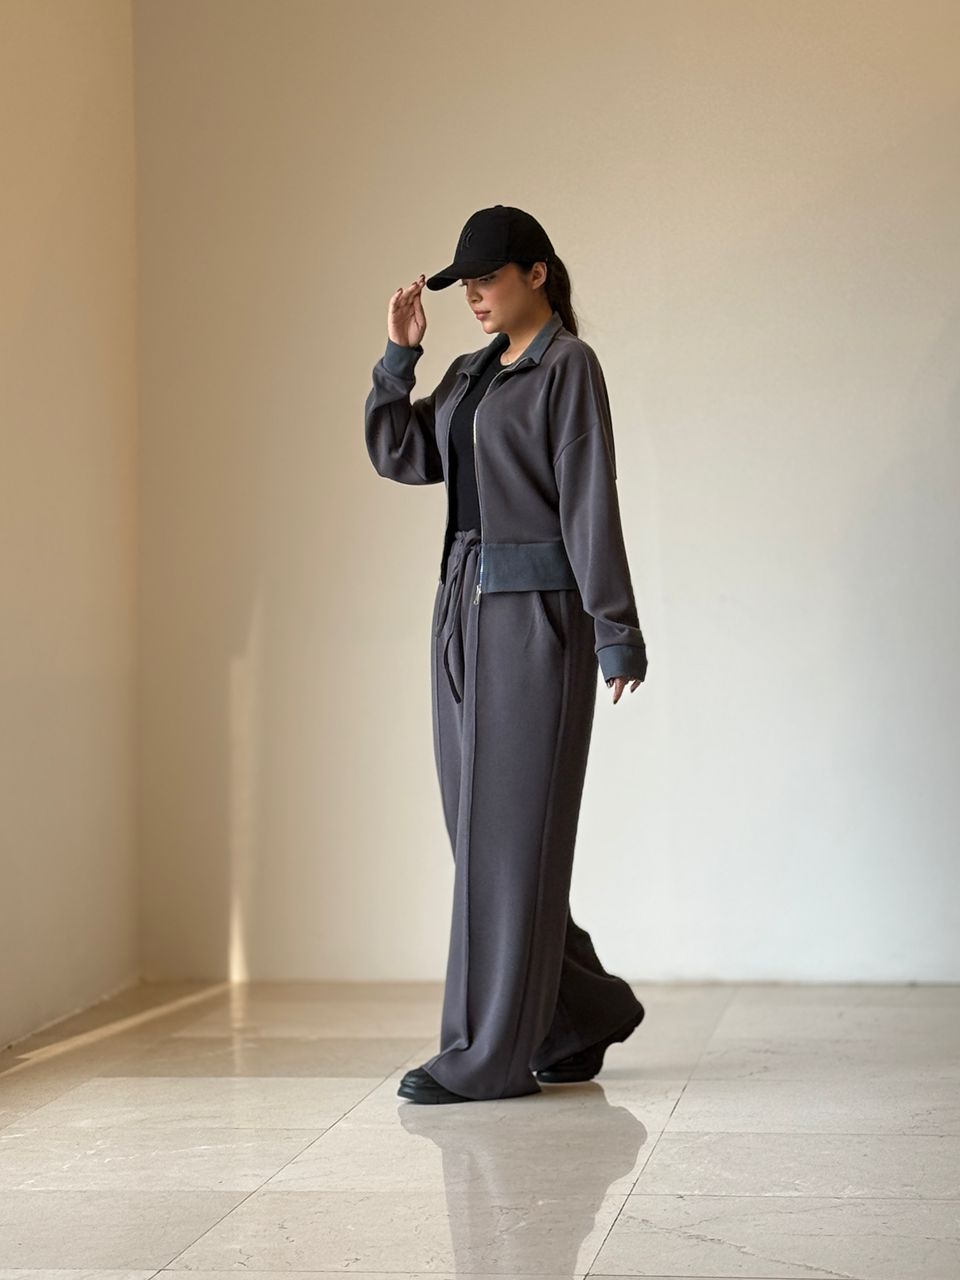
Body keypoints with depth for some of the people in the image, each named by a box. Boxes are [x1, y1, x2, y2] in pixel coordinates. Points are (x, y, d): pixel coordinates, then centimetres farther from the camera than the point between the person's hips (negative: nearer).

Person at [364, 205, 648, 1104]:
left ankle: (491, 1054, -1)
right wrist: (399, 357, 3)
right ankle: (582, 1011, 24)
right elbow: (400, 456, 13)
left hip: (536, 615, -8)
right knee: (480, 828, 10)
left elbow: (590, 501, -12)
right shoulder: (470, 374, 17)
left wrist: (615, 631, -15)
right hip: (464, 607, 8)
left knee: (509, 833, -6)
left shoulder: (568, 367, -6)